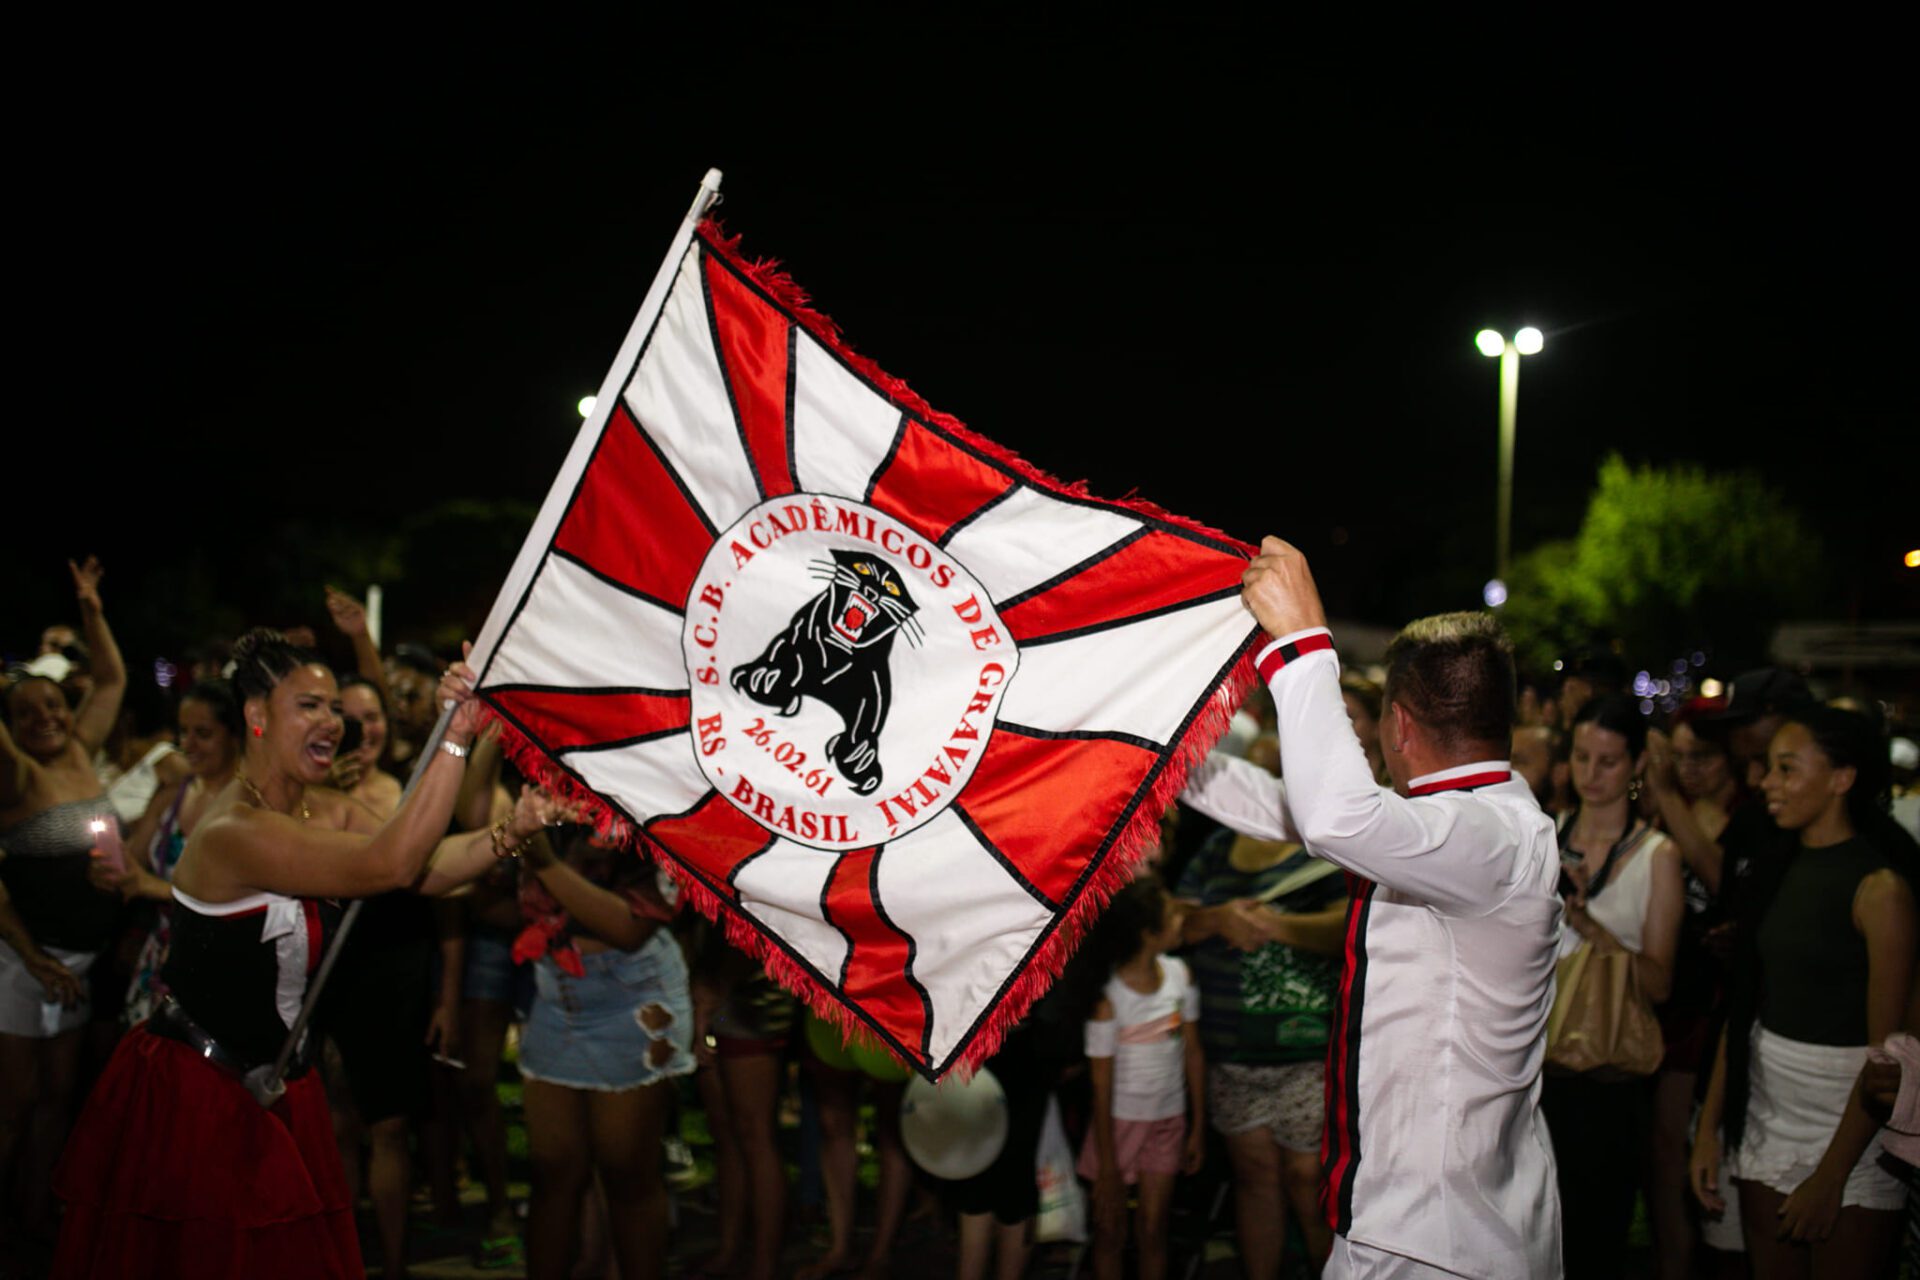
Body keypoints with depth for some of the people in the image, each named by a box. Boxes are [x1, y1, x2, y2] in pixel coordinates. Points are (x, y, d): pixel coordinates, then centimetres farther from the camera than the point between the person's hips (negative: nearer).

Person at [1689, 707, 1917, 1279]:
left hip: (1849, 1124, -6)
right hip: (1766, 1118, 6)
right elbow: (1742, 1008, 9)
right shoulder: (1776, 874, 9)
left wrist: (1831, 1174, -17)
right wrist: (1709, 1128, 5)